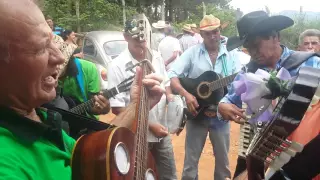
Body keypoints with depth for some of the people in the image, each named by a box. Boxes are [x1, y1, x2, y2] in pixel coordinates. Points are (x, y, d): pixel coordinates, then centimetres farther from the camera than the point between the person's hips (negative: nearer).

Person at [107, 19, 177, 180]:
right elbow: (117, 108, -16)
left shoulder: (157, 58, 1)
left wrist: (171, 99, -6)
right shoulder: (117, 66, -16)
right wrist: (150, 125, -17)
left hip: (162, 131, 5)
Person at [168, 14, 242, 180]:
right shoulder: (192, 53, -4)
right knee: (191, 160, 9)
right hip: (196, 113, -1)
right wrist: (186, 94, -26)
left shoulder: (230, 55, 1)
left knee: (223, 160, 16)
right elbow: (172, 76, -11)